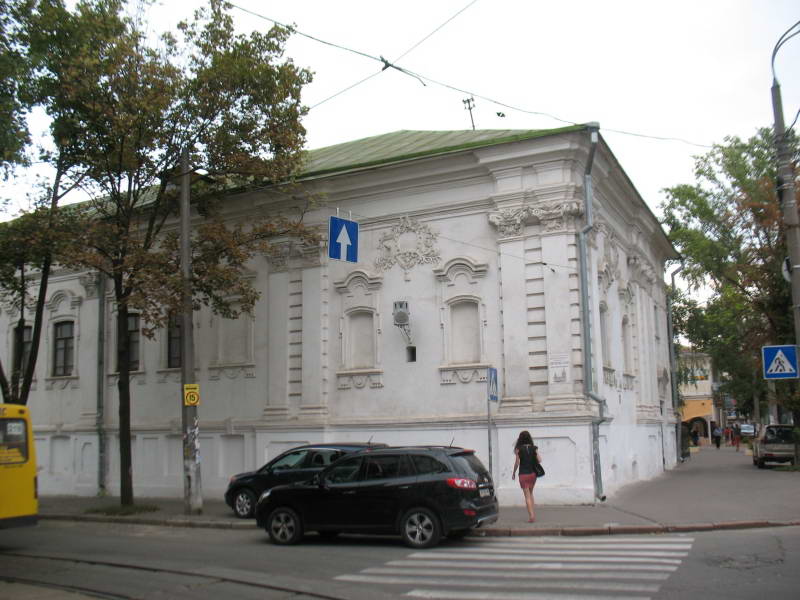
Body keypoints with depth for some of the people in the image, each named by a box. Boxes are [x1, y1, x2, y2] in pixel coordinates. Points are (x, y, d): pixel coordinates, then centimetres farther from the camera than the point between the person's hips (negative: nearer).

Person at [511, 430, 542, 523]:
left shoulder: (519, 449, -8)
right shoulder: (534, 448, 0)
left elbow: (517, 463, -8)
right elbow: (539, 460, -4)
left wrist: (513, 473, 5)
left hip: (523, 474, -3)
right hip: (533, 473, 4)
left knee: (527, 496, 0)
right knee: (530, 493, 21)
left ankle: (531, 515, -9)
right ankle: (533, 513, 20)